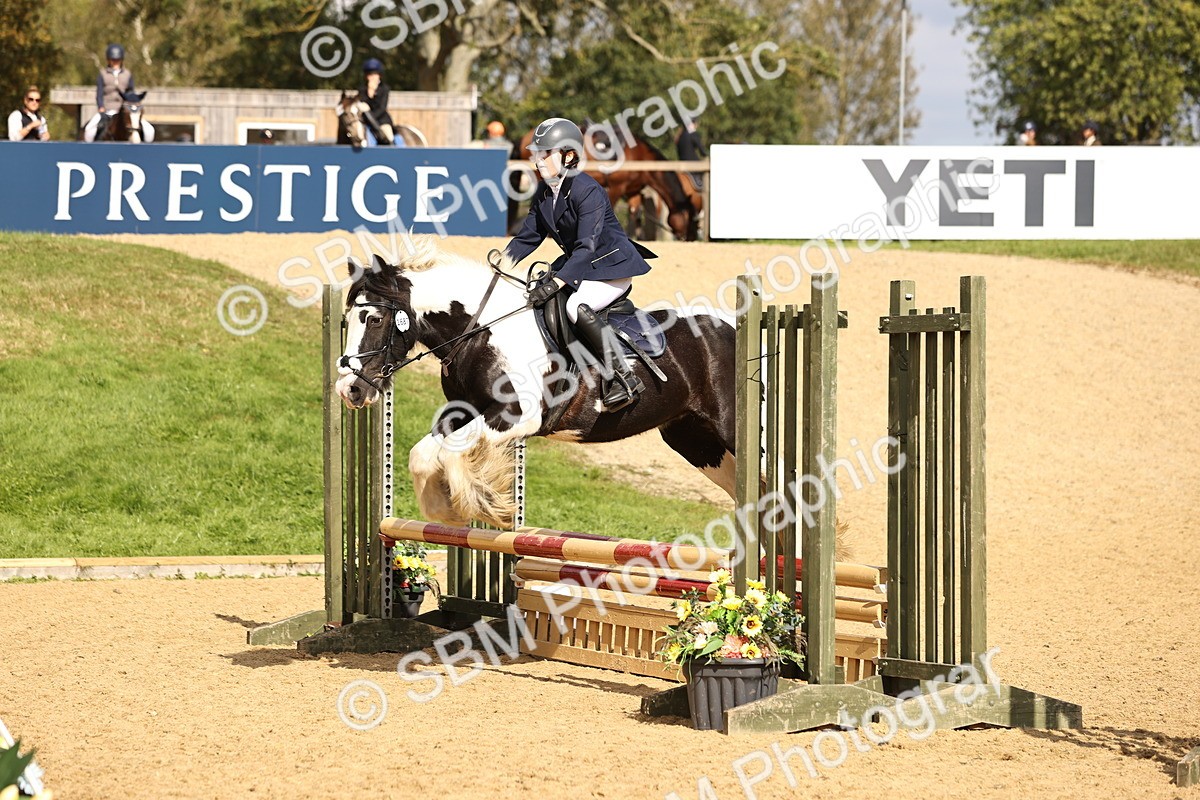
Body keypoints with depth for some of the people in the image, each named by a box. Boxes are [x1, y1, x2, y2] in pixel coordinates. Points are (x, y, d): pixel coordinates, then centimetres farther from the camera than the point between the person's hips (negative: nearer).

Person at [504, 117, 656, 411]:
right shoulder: (544, 193, 4)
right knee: (528, 299, 7)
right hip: (578, 264, 10)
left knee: (577, 307, -34)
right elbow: (528, 237, 7)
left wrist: (557, 282, -38)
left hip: (613, 264, -10)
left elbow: (586, 246, -29)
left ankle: (624, 378, -31)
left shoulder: (587, 191, -23)